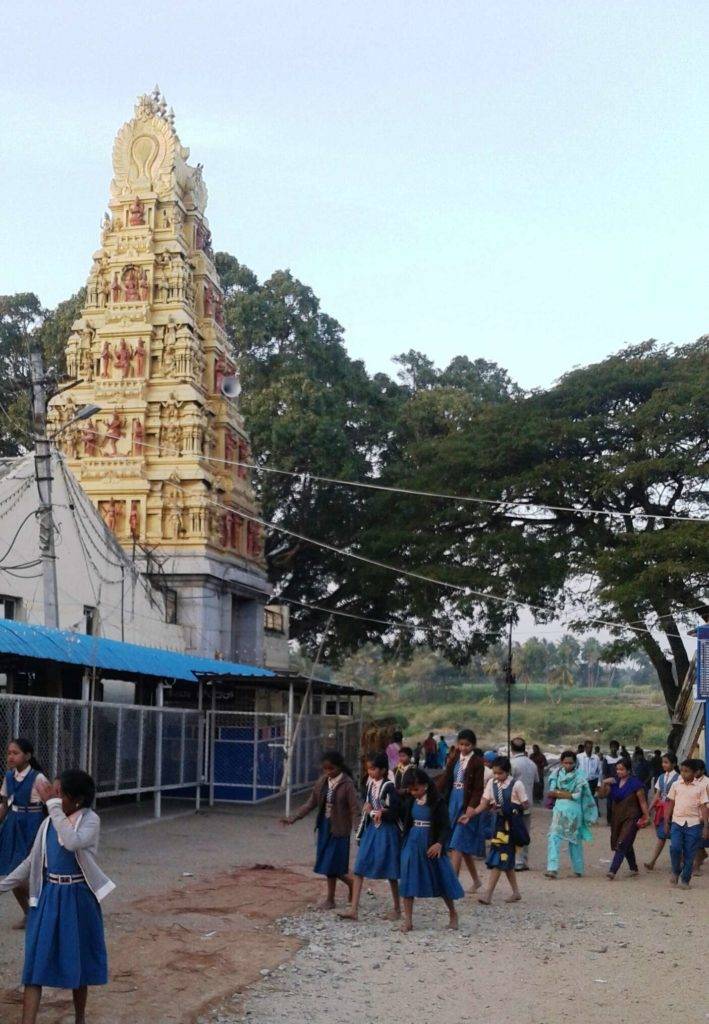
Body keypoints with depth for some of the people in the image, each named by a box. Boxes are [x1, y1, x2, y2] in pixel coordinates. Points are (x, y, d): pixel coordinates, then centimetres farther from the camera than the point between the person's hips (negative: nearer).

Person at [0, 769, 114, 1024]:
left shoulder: (90, 820, -12)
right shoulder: (49, 822, 4)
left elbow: (73, 843, -33)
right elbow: (33, 861, 12)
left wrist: (53, 804, -30)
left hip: (77, 898, -4)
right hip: (48, 897, 4)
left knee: (77, 960, 10)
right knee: (35, 962, -3)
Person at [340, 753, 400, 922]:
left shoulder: (388, 787, -14)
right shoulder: (370, 784, 6)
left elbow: (396, 811, -17)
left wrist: (381, 812, -11)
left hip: (386, 831, -6)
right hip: (370, 829, 6)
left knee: (390, 872, 6)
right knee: (359, 869, -3)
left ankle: (397, 909, 23)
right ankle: (354, 909, -4)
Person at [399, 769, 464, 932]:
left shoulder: (437, 802, -12)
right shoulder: (411, 801, 3)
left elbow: (446, 826, -13)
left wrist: (440, 843, -27)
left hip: (431, 845, -4)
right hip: (412, 843, 4)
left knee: (442, 880, 6)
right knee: (408, 880, -2)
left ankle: (453, 913, 27)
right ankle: (408, 920, 2)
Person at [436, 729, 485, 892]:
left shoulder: (477, 762, -8)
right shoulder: (455, 759, 10)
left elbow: (478, 789, -11)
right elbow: (446, 778, 10)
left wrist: (470, 810, -19)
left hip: (467, 806, -6)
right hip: (453, 803, 6)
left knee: (457, 845, -10)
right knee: (464, 847, 14)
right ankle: (476, 880, 27)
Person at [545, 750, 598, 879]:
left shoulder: (579, 776, -7)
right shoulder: (557, 774, 3)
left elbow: (577, 796, -12)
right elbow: (551, 793, 0)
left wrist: (558, 793, -9)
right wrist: (567, 794, -12)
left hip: (574, 810, -3)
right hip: (560, 809, 3)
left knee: (575, 840, -1)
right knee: (554, 838, -2)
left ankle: (578, 870, 2)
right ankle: (552, 868, -2)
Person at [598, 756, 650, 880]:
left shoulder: (635, 783, -11)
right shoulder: (614, 782, 5)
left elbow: (642, 801, -9)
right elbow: (602, 794, 5)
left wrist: (646, 816, -13)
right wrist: (604, 784, -12)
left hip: (631, 818, -6)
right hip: (617, 817, 6)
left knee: (622, 844, -13)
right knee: (627, 845, 17)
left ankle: (612, 871, -17)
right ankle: (634, 869, 32)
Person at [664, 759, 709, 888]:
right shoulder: (676, 785, 7)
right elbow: (670, 804, 11)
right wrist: (666, 822, 8)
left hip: (694, 824, -1)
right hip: (677, 822, 1)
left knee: (689, 853, 2)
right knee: (675, 847, -16)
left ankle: (685, 880, 14)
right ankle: (676, 871, 9)